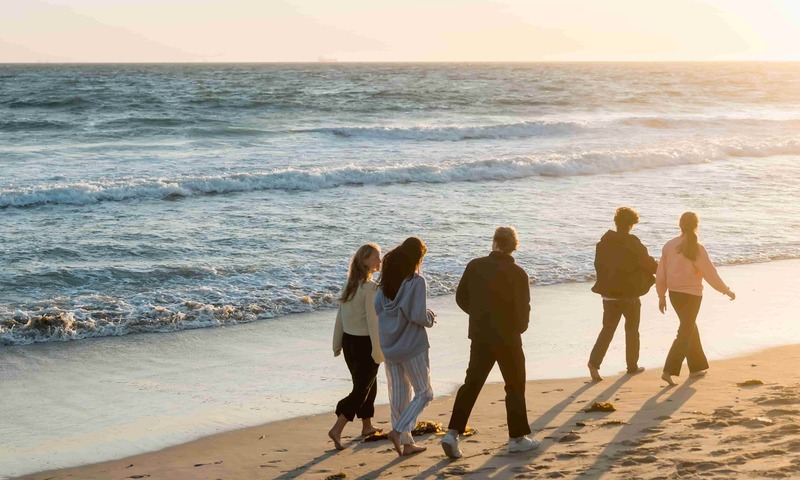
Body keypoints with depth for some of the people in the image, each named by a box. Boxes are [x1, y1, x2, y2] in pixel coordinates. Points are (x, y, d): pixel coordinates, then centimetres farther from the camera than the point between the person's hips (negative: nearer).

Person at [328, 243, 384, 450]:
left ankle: (367, 426, 35)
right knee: (362, 389, -2)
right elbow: (373, 321, -20)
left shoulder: (350, 285, 7)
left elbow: (340, 317, 10)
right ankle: (337, 429, -12)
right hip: (364, 343, -8)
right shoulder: (371, 287, -18)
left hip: (349, 341, 8)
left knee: (366, 384, 23)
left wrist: (337, 344, 16)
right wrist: (378, 351, -17)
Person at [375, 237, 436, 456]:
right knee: (424, 393, 7)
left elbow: (377, 307, 8)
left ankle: (406, 442, 18)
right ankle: (399, 431, -8)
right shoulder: (416, 281, -16)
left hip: (390, 345, 7)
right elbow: (419, 315, -21)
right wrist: (430, 317, -1)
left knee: (398, 395, 12)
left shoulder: (388, 279, 4)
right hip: (412, 346, -6)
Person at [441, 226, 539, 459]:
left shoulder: (475, 266, -4)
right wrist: (519, 328, 9)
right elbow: (523, 309, -12)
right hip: (507, 337, -3)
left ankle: (453, 433, 2)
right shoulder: (517, 274, -14)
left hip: (480, 335, 3)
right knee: (515, 386, 11)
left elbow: (461, 297, 3)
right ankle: (517, 437, 17)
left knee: (471, 384, 10)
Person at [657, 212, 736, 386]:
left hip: (674, 293, 6)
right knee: (685, 333, -1)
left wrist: (661, 296, 15)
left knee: (690, 328, 22)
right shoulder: (697, 249, -14)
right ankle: (669, 370, -12)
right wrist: (726, 291, 2)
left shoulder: (669, 246, 1)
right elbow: (710, 273, -10)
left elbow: (661, 274, 5)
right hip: (691, 295, -6)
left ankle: (697, 367, 31)